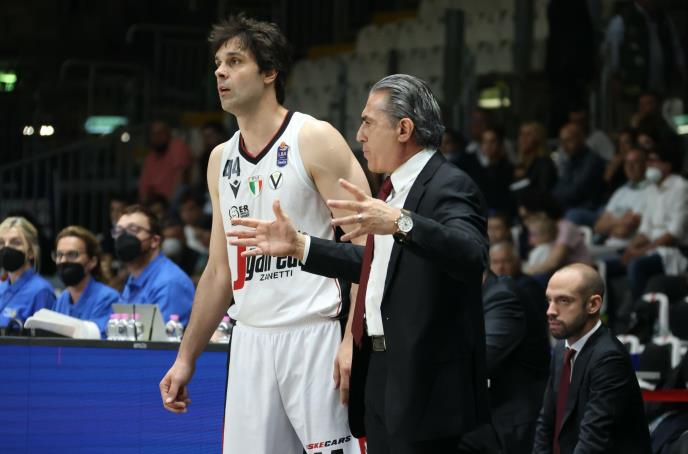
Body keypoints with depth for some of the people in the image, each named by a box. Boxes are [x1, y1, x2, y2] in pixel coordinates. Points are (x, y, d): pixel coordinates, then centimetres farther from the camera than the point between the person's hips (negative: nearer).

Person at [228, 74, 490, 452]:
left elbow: (472, 255, -31)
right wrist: (298, 245, 24)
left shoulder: (450, 187, -13)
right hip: (380, 373, 10)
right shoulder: (396, 187, 16)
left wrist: (400, 223, -44)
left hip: (426, 384, -9)